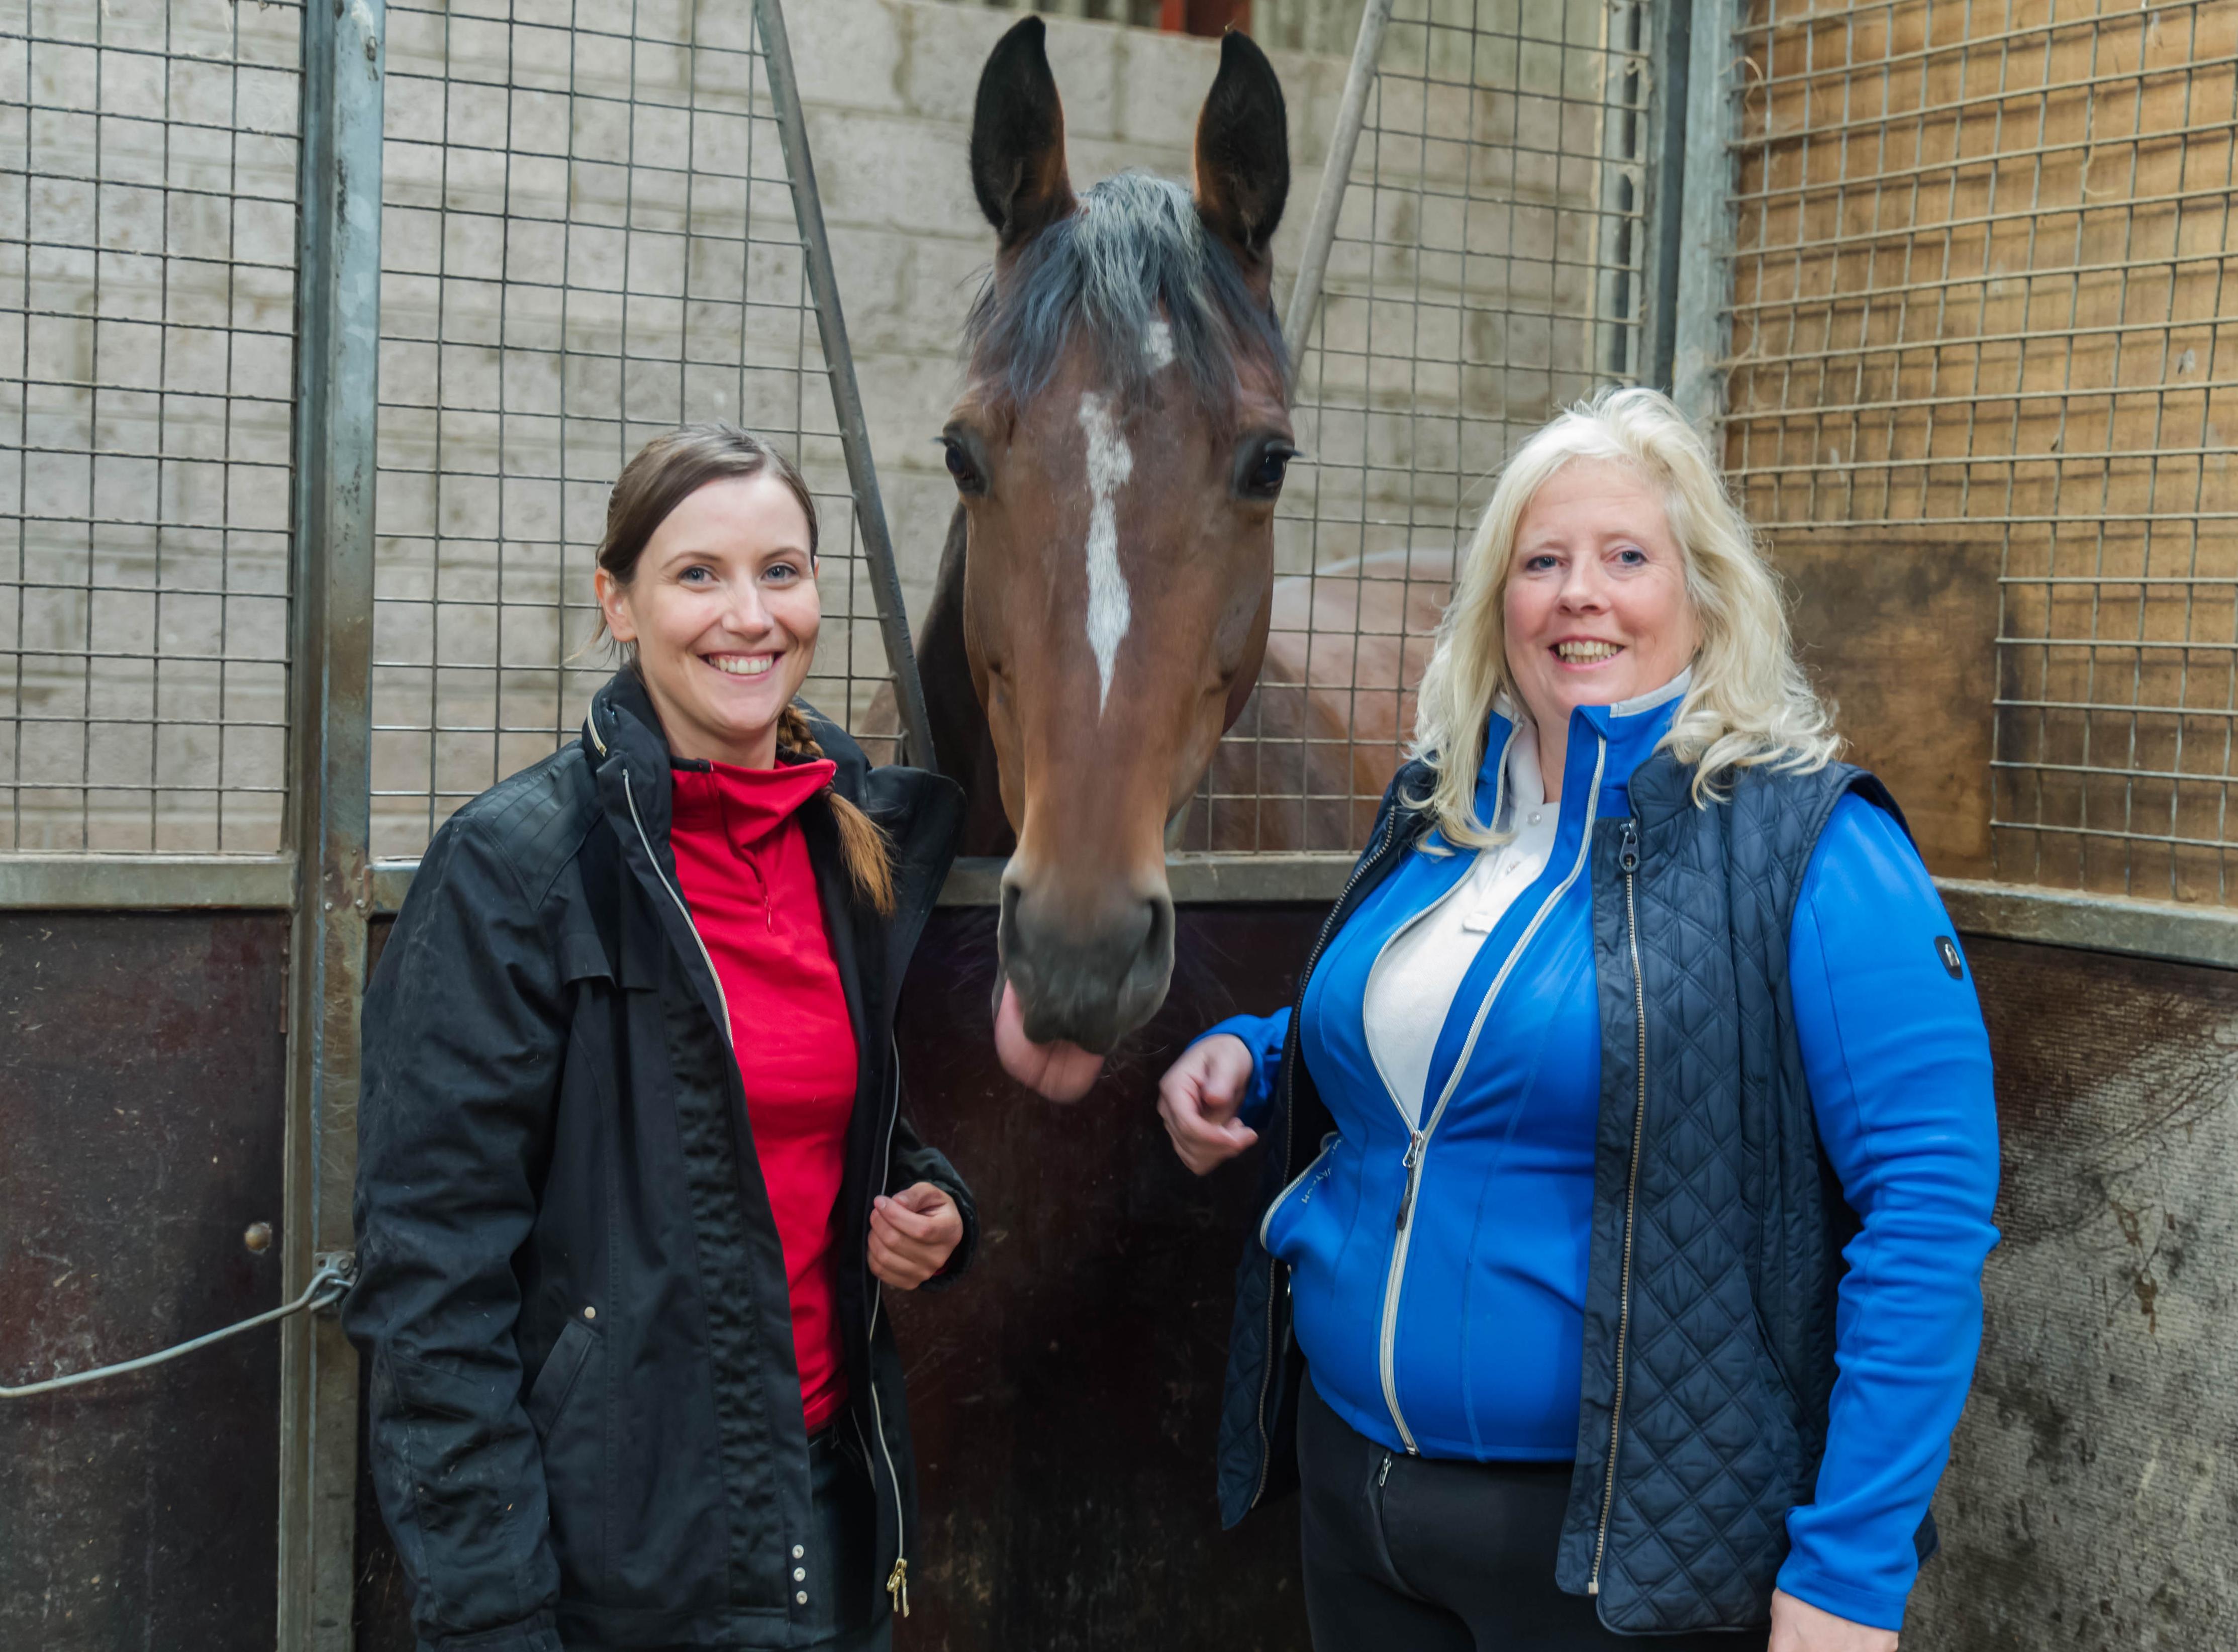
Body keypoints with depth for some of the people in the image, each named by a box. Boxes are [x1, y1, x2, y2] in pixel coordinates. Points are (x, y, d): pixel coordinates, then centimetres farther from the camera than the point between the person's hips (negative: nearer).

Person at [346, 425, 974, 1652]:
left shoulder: (866, 844, 4)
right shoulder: (513, 866, -13)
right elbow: (429, 1270, -15)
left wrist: (927, 1207, -2)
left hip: (831, 1507, 6)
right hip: (602, 1550, -6)